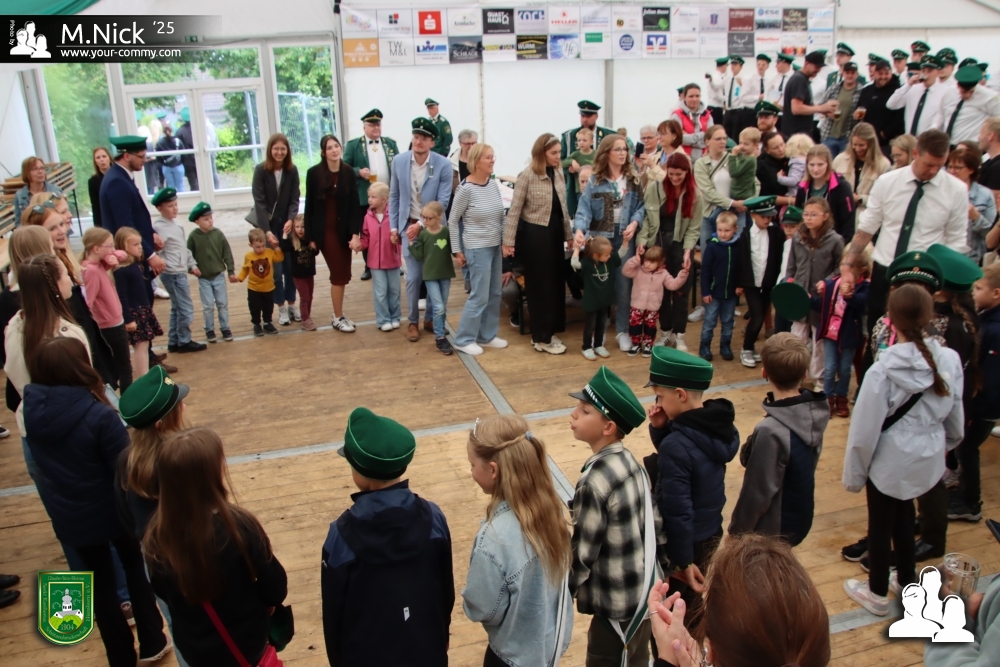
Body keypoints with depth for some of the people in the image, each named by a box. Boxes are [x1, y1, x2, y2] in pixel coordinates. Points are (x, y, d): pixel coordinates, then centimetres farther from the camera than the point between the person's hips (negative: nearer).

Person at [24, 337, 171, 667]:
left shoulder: (32, 408, -12)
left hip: (67, 516, 4)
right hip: (111, 510, -4)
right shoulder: (99, 416, -28)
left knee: (100, 583, 20)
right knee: (134, 566, 22)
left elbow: (43, 461, 4)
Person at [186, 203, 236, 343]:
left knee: (223, 304, 7)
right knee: (208, 306, 5)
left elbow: (227, 253, -1)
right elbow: (189, 255, -3)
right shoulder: (193, 236, -10)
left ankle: (225, 328, 19)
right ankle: (209, 330, 17)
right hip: (203, 278, -1)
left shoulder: (218, 233, -6)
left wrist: (231, 271, -1)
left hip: (219, 275, 1)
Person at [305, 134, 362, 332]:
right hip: (325, 230, -3)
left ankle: (338, 314, 24)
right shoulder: (314, 173, -7)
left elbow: (354, 204, -2)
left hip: (344, 229, 3)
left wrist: (355, 233, -9)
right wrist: (310, 236, -5)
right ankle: (337, 317, 12)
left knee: (343, 274, 8)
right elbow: (309, 206, -4)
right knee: (339, 274, -3)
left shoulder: (348, 171, -1)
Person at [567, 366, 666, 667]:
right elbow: (656, 525, 6)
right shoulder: (631, 462, -2)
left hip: (618, 603, -8)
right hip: (646, 590, 8)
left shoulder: (595, 481, -27)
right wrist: (661, 568, 17)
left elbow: (582, 553, -20)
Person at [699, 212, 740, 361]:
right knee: (709, 321, 6)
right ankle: (704, 347, 18)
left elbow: (740, 269, 6)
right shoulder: (712, 246, -12)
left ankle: (725, 346, 29)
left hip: (731, 293, 3)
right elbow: (705, 271, -9)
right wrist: (705, 292, -10)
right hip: (713, 292, -3)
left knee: (728, 322, 15)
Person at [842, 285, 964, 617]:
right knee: (903, 515, 27)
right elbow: (956, 421, 4)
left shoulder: (883, 370, -26)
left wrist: (854, 473, -5)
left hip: (891, 461, -5)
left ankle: (877, 593, 33)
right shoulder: (950, 361, -11)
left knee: (880, 524, 16)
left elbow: (865, 430, -18)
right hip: (929, 460, 5)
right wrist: (941, 446, 23)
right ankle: (907, 580, 44)